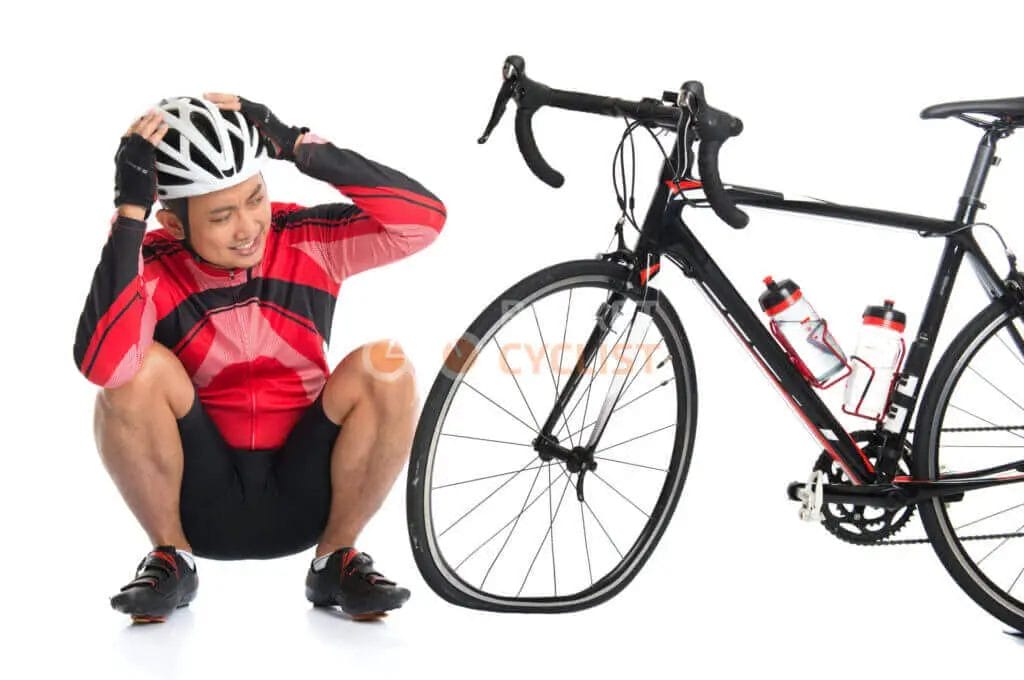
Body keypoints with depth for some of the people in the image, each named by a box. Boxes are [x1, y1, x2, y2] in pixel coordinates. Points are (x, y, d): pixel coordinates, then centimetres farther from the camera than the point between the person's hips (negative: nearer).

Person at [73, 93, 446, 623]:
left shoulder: (307, 242, -8)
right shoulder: (151, 270, -12)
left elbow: (424, 218, -22)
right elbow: (100, 363, -34)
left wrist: (296, 144, -25)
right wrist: (130, 207, -31)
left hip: (300, 502, 1)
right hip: (199, 504, -1)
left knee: (386, 366, -24)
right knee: (137, 367, -27)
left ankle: (335, 560, -5)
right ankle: (170, 559, -5)